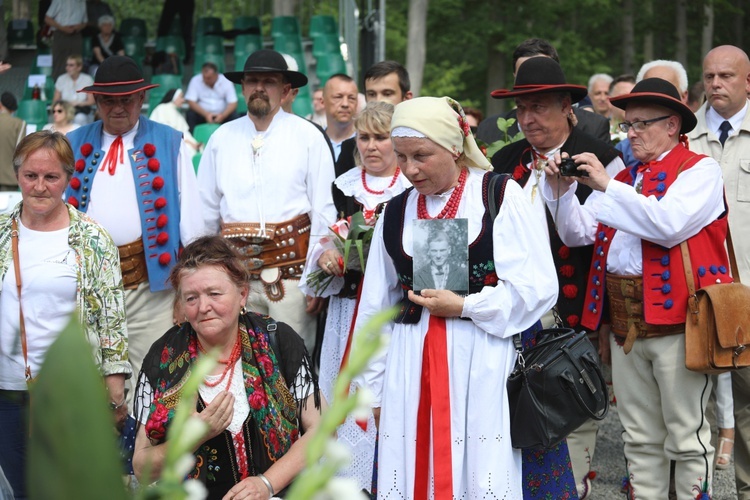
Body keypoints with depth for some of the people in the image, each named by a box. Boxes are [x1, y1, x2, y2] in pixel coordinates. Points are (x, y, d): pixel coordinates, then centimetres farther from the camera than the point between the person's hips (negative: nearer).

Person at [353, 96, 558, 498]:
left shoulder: (499, 197, -3)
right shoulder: (395, 212, 9)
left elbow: (537, 288, -8)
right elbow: (375, 309, 14)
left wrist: (463, 306, -11)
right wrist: (372, 387, 14)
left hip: (481, 366, -4)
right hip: (411, 368, 4)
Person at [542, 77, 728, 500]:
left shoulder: (700, 169, -2)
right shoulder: (624, 177, 17)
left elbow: (669, 224, -19)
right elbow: (578, 233, 12)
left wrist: (607, 187, -17)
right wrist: (562, 192, -4)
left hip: (677, 317, -6)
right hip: (625, 320, 6)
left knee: (687, 437, -1)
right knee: (640, 438, 13)